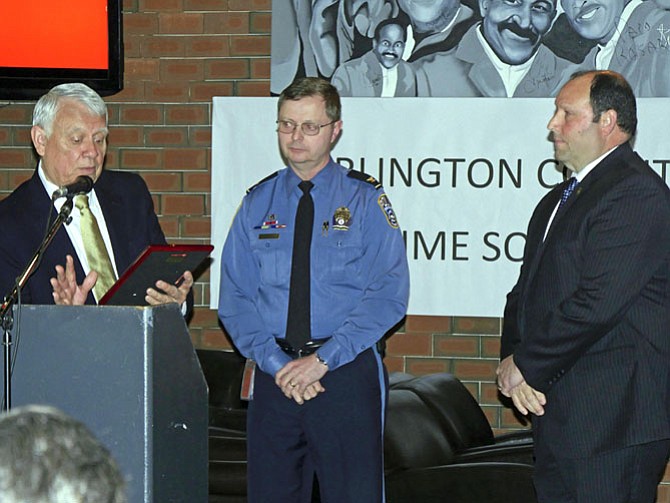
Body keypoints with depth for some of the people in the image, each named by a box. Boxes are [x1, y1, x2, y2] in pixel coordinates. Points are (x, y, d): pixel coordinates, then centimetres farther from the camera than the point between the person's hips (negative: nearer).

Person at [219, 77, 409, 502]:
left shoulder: (366, 201, 1)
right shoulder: (257, 204, 10)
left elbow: (389, 295, -8)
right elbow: (235, 298, 6)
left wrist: (323, 359, -15)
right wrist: (276, 363, -9)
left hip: (346, 373, -3)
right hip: (274, 374, 3)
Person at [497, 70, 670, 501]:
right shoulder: (557, 202, 21)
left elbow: (597, 302, -21)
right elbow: (527, 291, 18)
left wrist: (526, 366, -12)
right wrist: (513, 361, -1)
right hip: (559, 418, 9)